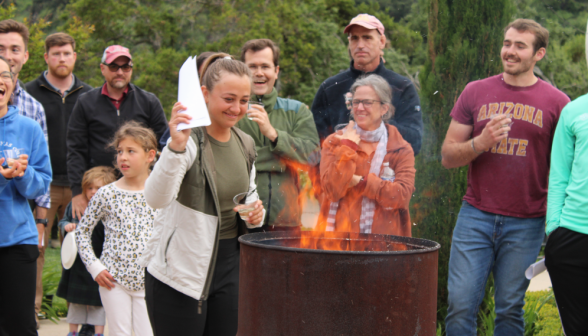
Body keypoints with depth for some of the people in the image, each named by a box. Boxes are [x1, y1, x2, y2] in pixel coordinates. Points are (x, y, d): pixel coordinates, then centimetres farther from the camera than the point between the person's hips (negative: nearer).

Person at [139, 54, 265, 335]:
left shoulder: (245, 144, 7)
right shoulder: (189, 140, -16)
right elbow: (156, 198, -31)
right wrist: (176, 147, -46)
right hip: (178, 272, -6)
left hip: (229, 267, 7)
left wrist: (255, 212, 0)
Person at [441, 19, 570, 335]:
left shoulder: (556, 102, 3)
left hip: (526, 223, -1)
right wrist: (481, 142, -12)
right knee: (460, 305, -3)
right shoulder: (476, 92, 7)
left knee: (510, 308, 4)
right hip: (475, 216, 1)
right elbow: (447, 156, 7)